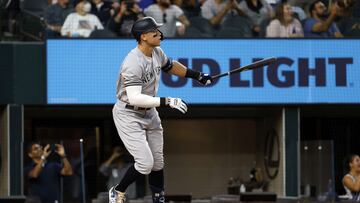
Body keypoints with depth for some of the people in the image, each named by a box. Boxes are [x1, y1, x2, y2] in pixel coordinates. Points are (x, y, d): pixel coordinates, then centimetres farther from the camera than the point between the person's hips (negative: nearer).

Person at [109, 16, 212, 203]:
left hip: (149, 113, 8)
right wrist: (166, 101, -39)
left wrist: (198, 76, 18)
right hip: (128, 116, -8)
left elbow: (170, 66, 20)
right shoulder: (133, 63, -29)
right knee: (145, 163, -13)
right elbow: (134, 98, -36)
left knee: (157, 162, 10)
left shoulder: (156, 52, -2)